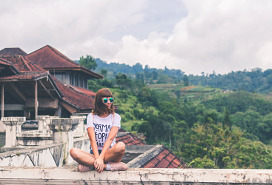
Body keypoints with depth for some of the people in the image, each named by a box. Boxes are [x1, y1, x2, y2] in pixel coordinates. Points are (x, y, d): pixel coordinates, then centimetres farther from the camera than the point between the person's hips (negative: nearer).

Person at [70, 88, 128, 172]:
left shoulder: (116, 117, 4)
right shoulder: (91, 117, 7)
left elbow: (110, 138, -11)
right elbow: (92, 139, -8)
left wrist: (101, 157, -27)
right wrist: (97, 158, -26)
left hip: (109, 153, -1)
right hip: (94, 153, 1)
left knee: (121, 146, -35)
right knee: (73, 151, -30)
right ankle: (108, 166, -32)